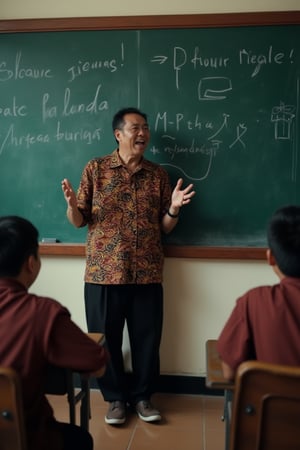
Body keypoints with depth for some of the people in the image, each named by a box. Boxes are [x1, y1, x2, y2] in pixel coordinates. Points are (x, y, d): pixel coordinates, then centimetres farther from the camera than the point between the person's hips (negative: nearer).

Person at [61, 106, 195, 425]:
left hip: (147, 274, 2)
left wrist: (174, 209, -11)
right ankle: (115, 397, 29)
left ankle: (142, 396, 29)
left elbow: (165, 228, 9)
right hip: (103, 272, -1)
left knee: (147, 338, 8)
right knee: (106, 339, 8)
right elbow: (78, 221, 2)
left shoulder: (158, 175, 7)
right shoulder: (96, 168, 2)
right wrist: (71, 204, -19)